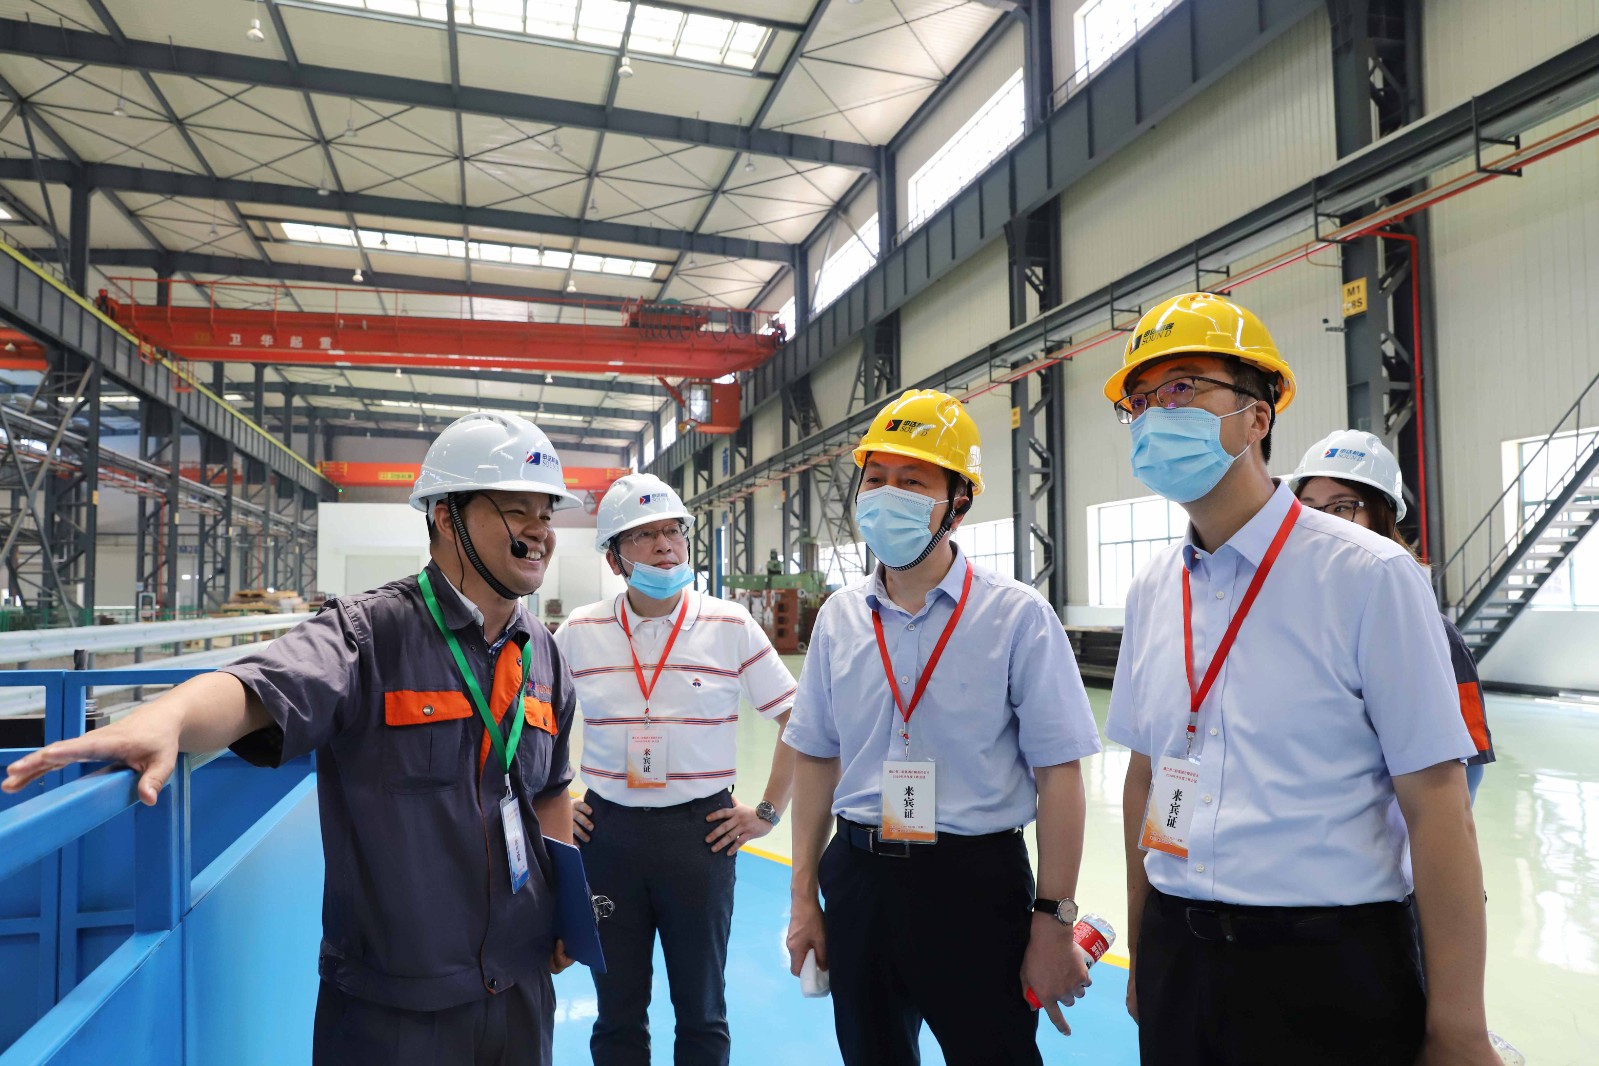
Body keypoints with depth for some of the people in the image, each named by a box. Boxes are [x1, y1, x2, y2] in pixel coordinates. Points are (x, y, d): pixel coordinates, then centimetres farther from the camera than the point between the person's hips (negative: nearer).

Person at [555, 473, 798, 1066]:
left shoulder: (732, 626, -7)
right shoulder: (580, 632, -2)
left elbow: (796, 719, -2)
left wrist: (768, 812, -3)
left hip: (702, 832, -1)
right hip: (607, 832, 1)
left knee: (702, 1011, 14)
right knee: (617, 1011, 16)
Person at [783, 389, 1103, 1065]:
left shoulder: (1017, 616, -10)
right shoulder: (840, 617, 2)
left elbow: (1058, 774, -9)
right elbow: (815, 760, 8)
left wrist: (1053, 923, -10)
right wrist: (804, 899, 9)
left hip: (975, 884, -4)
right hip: (858, 878, 4)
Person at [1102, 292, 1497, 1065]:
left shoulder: (1365, 575, -11)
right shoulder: (1151, 593, 3)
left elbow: (1436, 806, -11)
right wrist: (1142, 957, 13)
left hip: (1327, 971, -4)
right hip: (1179, 962, 5)